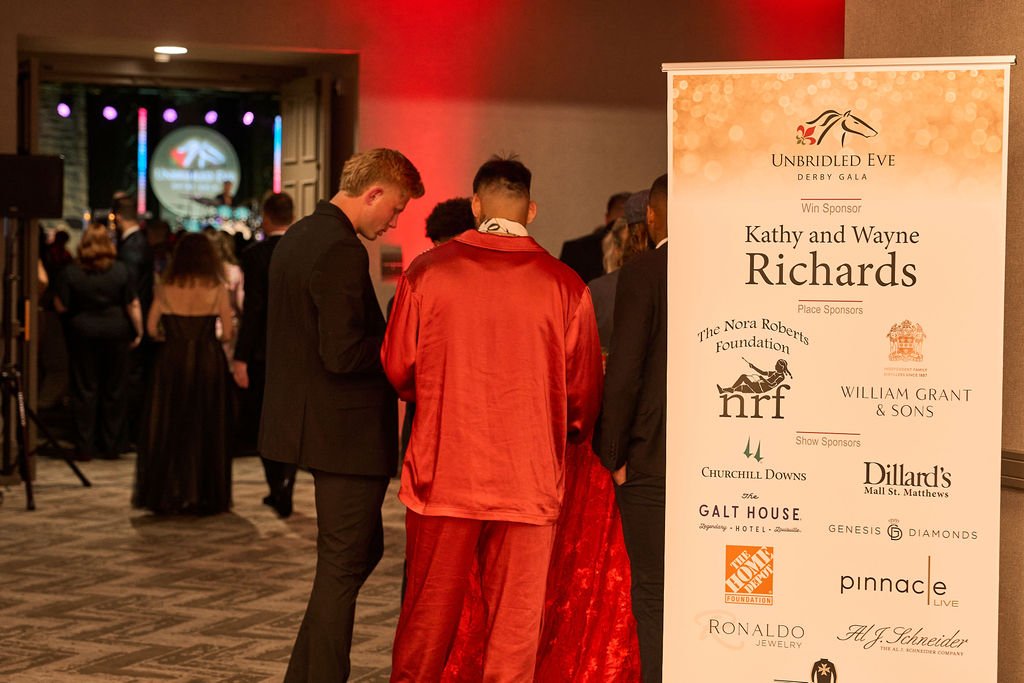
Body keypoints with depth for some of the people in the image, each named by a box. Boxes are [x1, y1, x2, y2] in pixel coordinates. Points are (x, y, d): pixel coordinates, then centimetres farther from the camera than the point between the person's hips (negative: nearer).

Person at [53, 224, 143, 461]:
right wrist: (139, 331, 5)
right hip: (116, 334, 1)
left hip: (83, 334, 0)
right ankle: (110, 445, 14)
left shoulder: (70, 272, -8)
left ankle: (85, 447, 6)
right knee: (113, 391, 9)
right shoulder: (120, 271, -5)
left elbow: (61, 306, -6)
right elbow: (133, 305, -4)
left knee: (84, 390, 6)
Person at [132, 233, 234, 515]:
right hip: (208, 360, -1)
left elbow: (152, 327, -2)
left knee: (167, 428, 10)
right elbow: (227, 331, -6)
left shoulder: (166, 288, -3)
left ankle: (166, 495, 11)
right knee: (206, 429, 8)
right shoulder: (217, 289, -6)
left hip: (172, 360, 1)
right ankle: (205, 496, 10)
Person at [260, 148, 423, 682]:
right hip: (345, 430, -10)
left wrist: (389, 339, 14)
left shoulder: (296, 237, 12)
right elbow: (343, 354, -25)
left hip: (309, 418, 10)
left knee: (364, 548, 20)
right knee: (343, 566, 1)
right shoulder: (342, 251, -20)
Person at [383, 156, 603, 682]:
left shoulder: (427, 271, -4)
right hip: (529, 480, -1)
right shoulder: (565, 285, -5)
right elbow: (584, 391, 2)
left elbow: (397, 369, 3)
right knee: (516, 621, 7)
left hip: (441, 474, 1)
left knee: (428, 614, 13)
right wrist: (566, 440, 23)